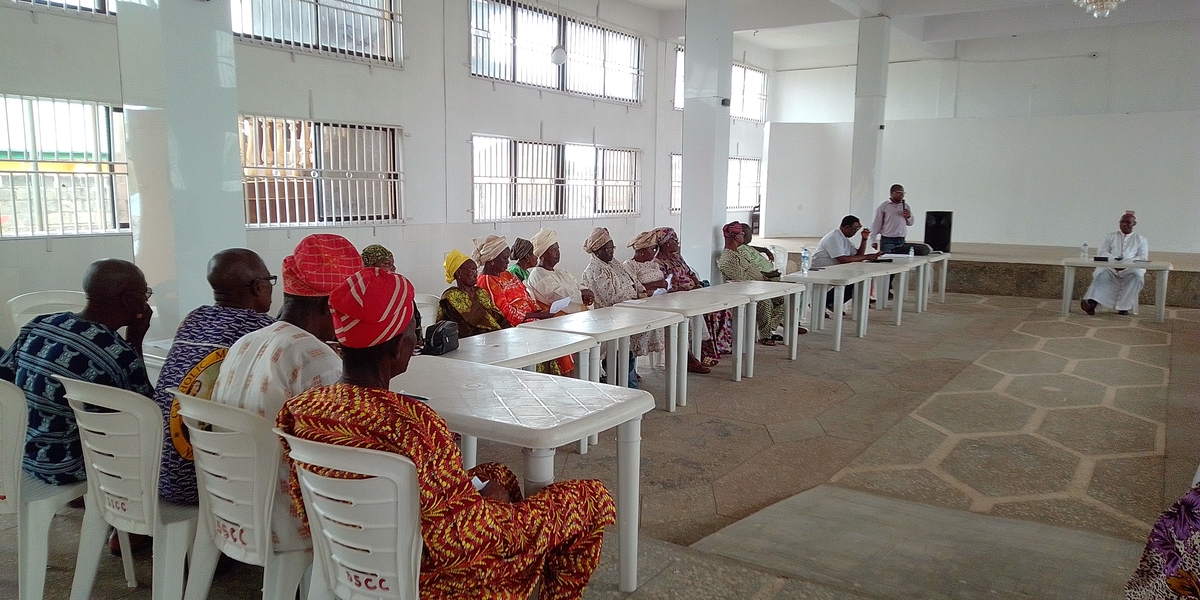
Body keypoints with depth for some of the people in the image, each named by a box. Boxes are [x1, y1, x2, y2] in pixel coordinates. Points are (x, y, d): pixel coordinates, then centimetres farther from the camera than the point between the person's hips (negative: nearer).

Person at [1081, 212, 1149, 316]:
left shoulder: (1141, 240, 19)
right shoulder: (1111, 236, 22)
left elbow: (1142, 258, 7)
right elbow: (1101, 252, 10)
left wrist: (1126, 262, -13)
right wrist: (1114, 259, -11)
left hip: (1130, 269, 0)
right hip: (1111, 267, 0)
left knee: (1137, 275, -36)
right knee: (1101, 273, -35)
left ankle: (1124, 307, -35)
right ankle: (1092, 303, -54)